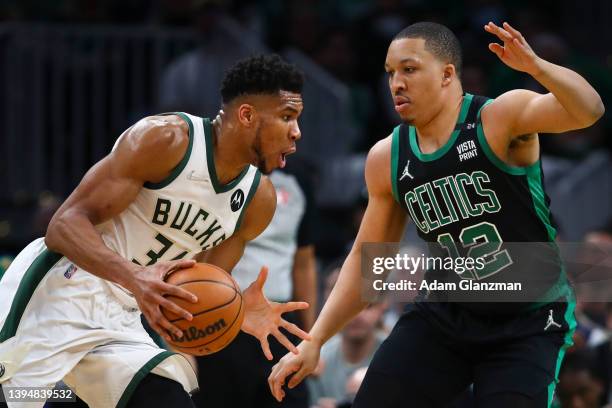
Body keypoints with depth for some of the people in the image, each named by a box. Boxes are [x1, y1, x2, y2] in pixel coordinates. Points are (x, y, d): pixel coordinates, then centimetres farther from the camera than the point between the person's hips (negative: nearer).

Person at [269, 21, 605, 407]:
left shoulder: (501, 118, -16)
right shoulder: (386, 159, 0)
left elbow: (588, 110, -32)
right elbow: (367, 258, 9)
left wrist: (536, 67, -50)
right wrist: (314, 341, 3)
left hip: (529, 325, -5)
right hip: (446, 314, 5)